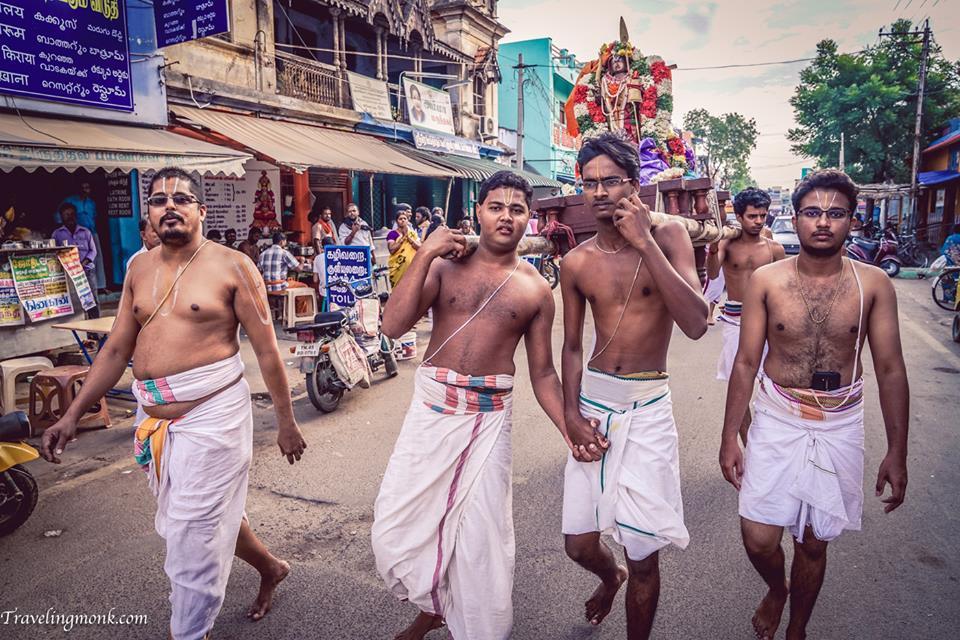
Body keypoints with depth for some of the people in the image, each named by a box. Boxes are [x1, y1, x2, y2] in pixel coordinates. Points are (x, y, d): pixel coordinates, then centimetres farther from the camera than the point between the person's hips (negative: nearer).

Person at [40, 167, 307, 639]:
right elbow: (117, 349, 12)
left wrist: (285, 421, -6)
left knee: (193, 538, 2)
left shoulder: (232, 266, -8)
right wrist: (72, 414, 7)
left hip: (211, 414, -6)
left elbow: (266, 349, -8)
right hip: (153, 418, 6)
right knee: (210, 515, 21)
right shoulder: (139, 269, 9)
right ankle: (270, 567, 45)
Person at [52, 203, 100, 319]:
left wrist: (85, 262, -9)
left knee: (92, 299, -2)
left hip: (87, 270, 1)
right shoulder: (57, 234, 10)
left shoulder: (85, 231, 12)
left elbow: (93, 250, 9)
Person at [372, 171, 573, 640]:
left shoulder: (535, 290, 3)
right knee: (396, 524, 8)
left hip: (489, 417, -1)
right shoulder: (446, 265, 2)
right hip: (430, 406, 2)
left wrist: (571, 430, -8)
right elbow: (393, 325, -10)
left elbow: (542, 373, 6)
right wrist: (425, 254, -13)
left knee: (480, 537, 6)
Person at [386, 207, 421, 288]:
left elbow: (419, 247, 0)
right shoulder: (392, 233, 1)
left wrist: (408, 237, -10)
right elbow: (392, 250, -12)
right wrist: (402, 237, -12)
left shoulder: (413, 233, 12)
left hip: (412, 265, 3)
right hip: (398, 266, -3)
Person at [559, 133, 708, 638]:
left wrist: (644, 242, -21)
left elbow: (695, 325, -19)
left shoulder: (668, 237, -6)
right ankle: (610, 577, 48)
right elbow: (571, 345, 10)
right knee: (579, 545, 12)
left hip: (647, 407, -3)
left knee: (643, 556, 4)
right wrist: (572, 415, -4)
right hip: (592, 402, 3)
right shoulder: (577, 263, 2)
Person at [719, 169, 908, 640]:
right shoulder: (766, 281, -7)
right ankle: (776, 588, 37)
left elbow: (890, 370, 0)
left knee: (814, 543, 14)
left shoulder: (873, 284, -5)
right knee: (759, 539, 0)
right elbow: (745, 364, -4)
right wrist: (728, 438, -3)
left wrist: (897, 451, 0)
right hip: (777, 421, 0)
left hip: (839, 427, 1)